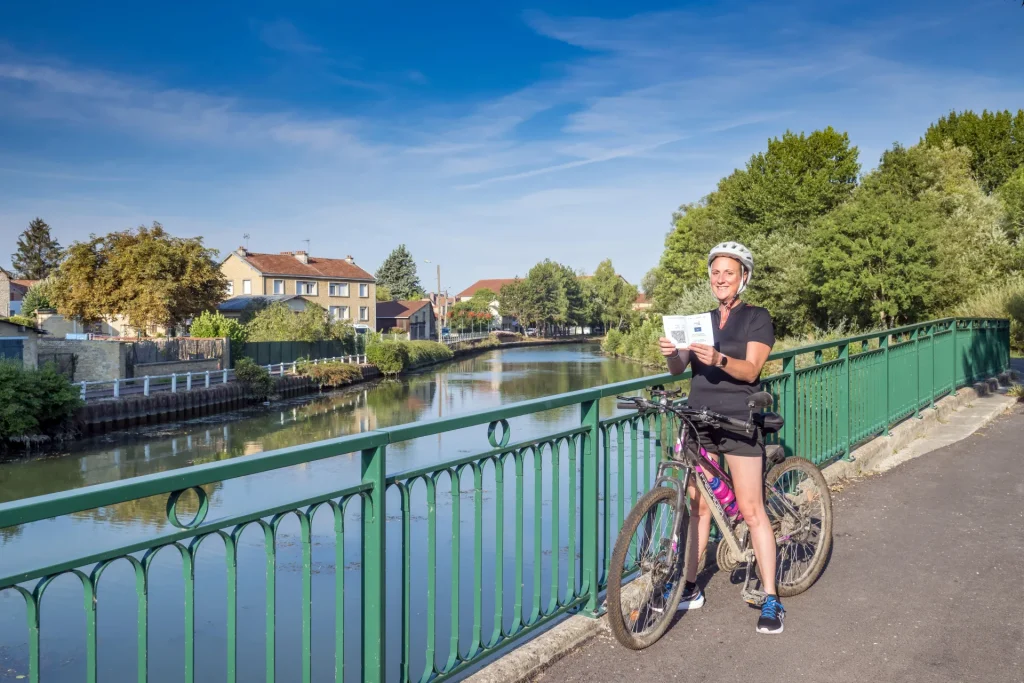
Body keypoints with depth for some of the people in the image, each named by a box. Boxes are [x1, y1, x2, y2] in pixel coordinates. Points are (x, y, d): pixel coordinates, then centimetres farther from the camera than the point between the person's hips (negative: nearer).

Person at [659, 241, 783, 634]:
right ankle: (690, 588, 19)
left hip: (739, 422, -4)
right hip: (700, 420, 5)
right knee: (698, 506, 9)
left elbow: (750, 369, -14)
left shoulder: (757, 319, 0)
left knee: (751, 510, -5)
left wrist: (718, 359, -33)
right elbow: (678, 368, 4)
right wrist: (670, 352, -19)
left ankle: (771, 599, 4)